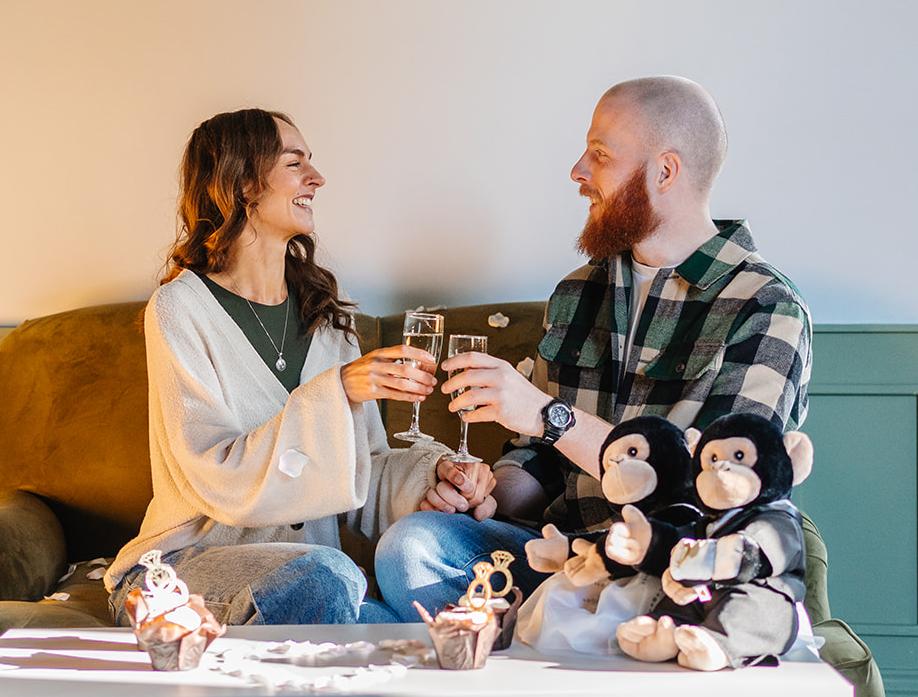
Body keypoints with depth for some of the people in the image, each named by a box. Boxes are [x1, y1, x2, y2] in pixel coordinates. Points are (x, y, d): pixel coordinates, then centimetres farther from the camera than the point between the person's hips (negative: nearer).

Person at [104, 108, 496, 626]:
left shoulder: (325, 311, 11)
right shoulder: (181, 308, -8)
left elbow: (362, 467, 6)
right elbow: (219, 478, -17)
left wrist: (429, 475, -15)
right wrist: (339, 391, -26)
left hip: (297, 570, 6)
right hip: (183, 566, -5)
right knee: (326, 574, -38)